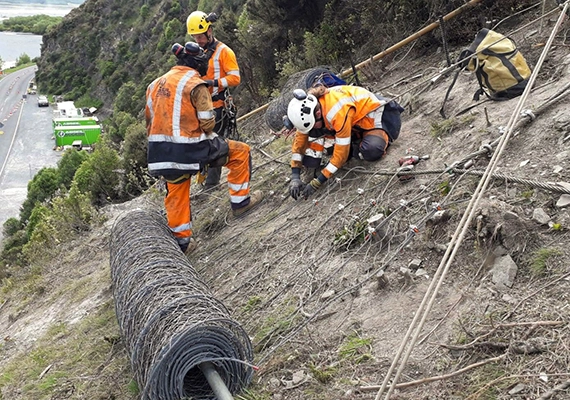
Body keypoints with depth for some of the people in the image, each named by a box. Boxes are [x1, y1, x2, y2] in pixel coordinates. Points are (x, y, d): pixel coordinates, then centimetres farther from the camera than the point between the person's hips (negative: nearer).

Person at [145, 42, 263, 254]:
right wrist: (205, 133, 11)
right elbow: (207, 123, -11)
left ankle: (182, 240, 30)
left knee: (176, 194, 22)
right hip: (189, 150, -7)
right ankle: (240, 201, 19)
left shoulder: (156, 84, 13)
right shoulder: (195, 84, -8)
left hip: (160, 152, 7)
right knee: (240, 152, 10)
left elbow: (150, 121, 17)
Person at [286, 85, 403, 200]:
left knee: (371, 151, -36)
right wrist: (295, 177, -15)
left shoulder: (337, 113, -39)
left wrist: (316, 183, -31)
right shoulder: (308, 110, -18)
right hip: (356, 121, 7)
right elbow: (299, 140, -8)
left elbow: (341, 153, -34)